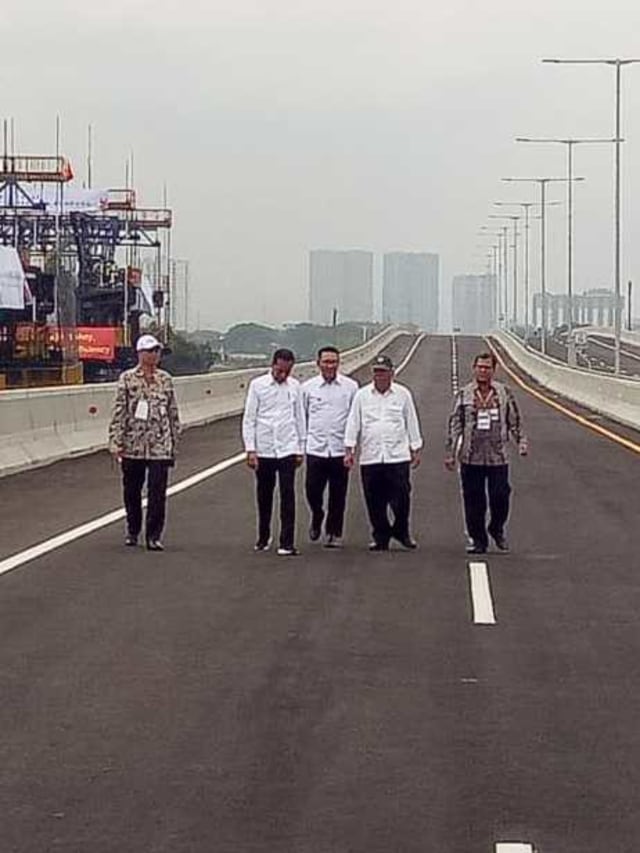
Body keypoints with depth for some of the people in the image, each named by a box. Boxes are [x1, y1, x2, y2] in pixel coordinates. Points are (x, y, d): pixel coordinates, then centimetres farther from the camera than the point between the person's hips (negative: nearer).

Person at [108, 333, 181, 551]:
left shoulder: (165, 380, 7)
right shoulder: (127, 379, -1)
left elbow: (173, 413, 13)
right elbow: (118, 411, -4)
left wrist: (174, 440, 12)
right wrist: (116, 442, -10)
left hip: (160, 446, 1)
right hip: (133, 446, -1)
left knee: (157, 492, -6)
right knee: (131, 492, 10)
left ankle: (153, 536, -1)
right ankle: (132, 531, 27)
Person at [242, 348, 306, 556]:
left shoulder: (294, 386, 3)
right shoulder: (257, 385, -3)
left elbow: (299, 418, 10)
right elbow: (249, 419, -1)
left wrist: (301, 449, 9)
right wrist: (250, 450, -7)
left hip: (287, 450, 0)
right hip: (263, 450, 0)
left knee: (288, 496, -7)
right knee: (264, 496, 11)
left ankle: (287, 543, -6)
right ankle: (263, 538, 28)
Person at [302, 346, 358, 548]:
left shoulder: (350, 387, 2)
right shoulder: (308, 387, 5)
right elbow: (301, 416, 12)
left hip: (340, 449, 0)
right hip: (315, 448, 0)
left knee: (338, 496, 3)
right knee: (312, 490, -3)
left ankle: (334, 533, 15)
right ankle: (317, 518, 26)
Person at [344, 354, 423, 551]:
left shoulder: (403, 394, 6)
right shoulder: (362, 395, 7)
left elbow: (412, 423, 11)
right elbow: (353, 423, 7)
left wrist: (416, 450, 10)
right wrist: (349, 450, 2)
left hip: (398, 456, -1)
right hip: (370, 458, 1)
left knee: (401, 498, -5)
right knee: (375, 502, 3)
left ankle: (401, 532, 15)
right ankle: (381, 537, 13)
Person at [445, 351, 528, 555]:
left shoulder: (504, 393, 6)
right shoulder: (464, 394, 4)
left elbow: (514, 421, 13)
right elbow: (454, 425, 6)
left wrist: (521, 442, 3)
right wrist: (450, 453, 4)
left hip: (498, 457, 0)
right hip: (471, 458, 0)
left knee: (500, 496, -2)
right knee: (473, 500, 3)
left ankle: (497, 529, 24)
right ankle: (477, 539, 14)